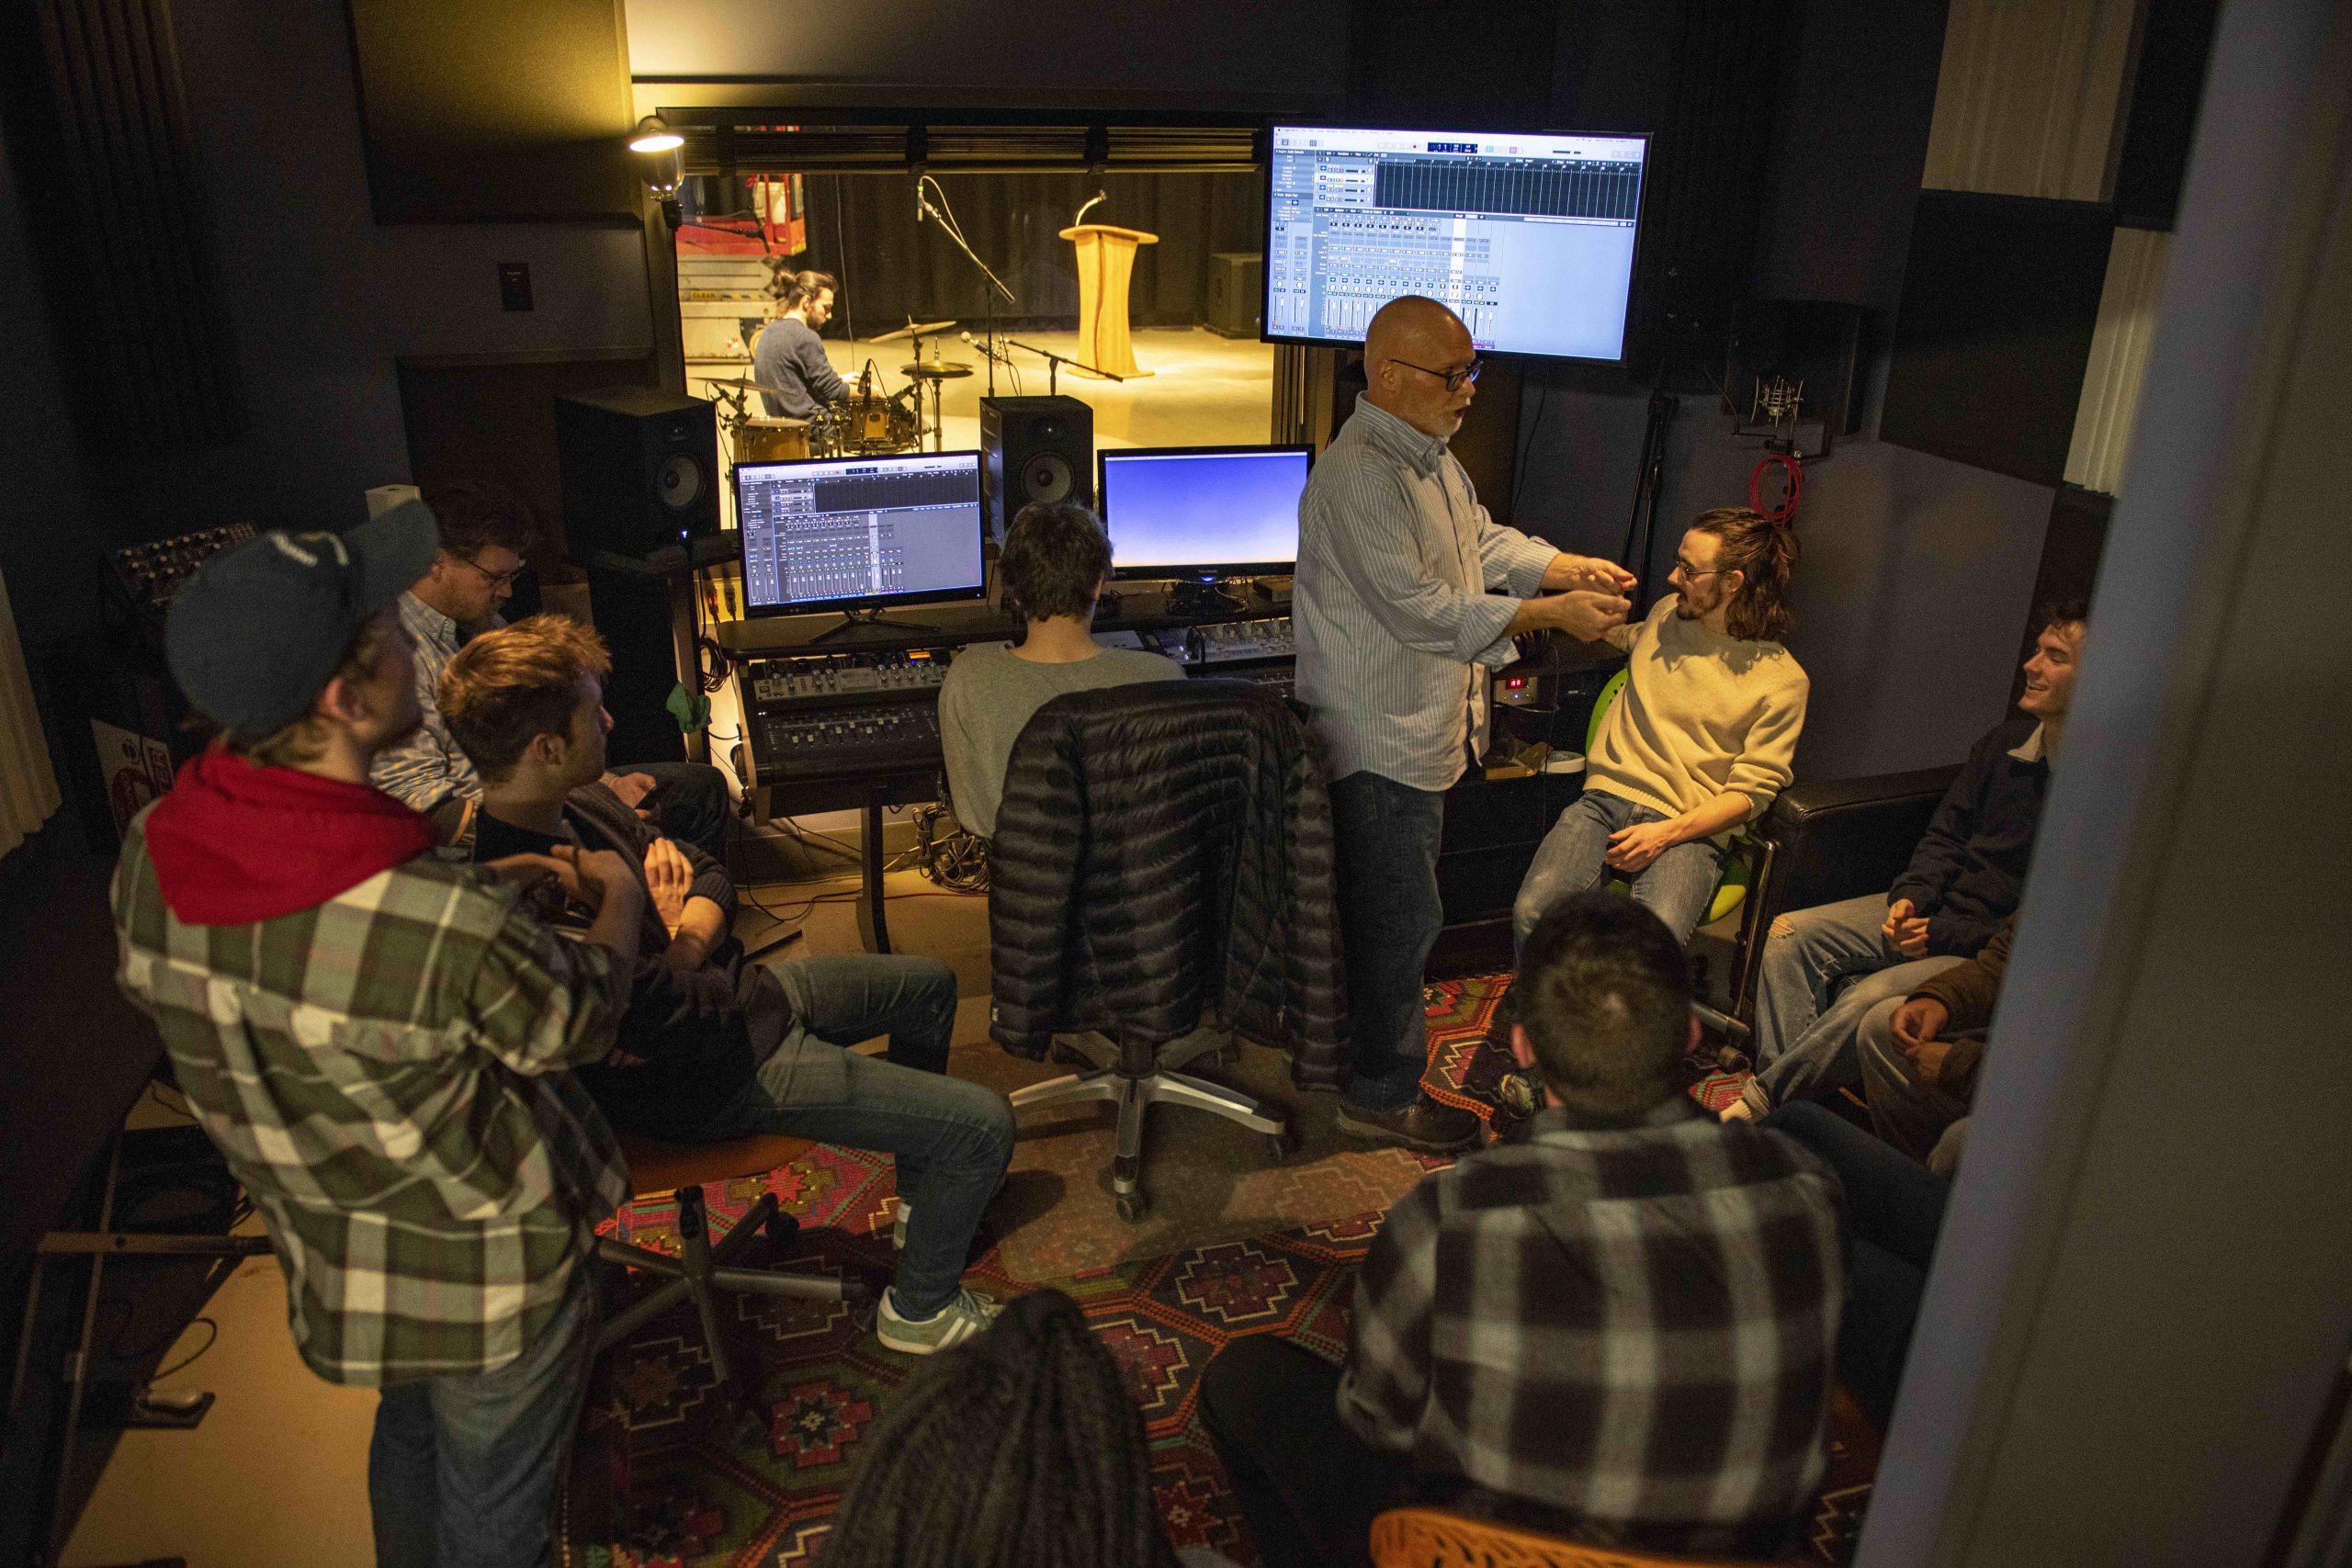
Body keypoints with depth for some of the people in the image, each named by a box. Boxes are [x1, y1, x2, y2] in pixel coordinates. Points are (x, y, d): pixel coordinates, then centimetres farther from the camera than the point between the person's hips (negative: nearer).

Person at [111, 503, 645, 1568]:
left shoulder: (148, 859, -17)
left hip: (329, 1261, 7)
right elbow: (579, 1021, -16)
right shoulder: (451, 927, -39)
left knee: (411, 1436, 34)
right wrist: (617, 898, 3)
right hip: (483, 1278, -6)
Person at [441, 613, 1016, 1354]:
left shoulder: (580, 802, -4)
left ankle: (923, 1200, 42)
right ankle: (920, 1309, 18)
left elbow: (710, 877, 5)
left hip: (723, 992, 10)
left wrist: (684, 944, -15)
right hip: (713, 1082, -10)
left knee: (928, 983, 26)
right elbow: (685, 1021, -31)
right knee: (981, 1124, -9)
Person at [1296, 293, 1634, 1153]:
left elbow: (1484, 541, 20)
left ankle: (1366, 1044, 38)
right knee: (1402, 916, 0)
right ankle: (1381, 1095, 14)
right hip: (1378, 741, -10)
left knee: (1389, 910, 21)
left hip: (1422, 730, 10)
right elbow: (1415, 606, -28)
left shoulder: (1430, 455, 11)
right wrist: (1549, 614, -25)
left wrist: (1569, 567, 3)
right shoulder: (1358, 474, -24)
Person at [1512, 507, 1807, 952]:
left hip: (1689, 829, -3)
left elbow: (1750, 791, -3)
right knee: (1533, 912, -27)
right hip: (1607, 797, 4)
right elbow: (1613, 634, 42)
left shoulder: (1782, 680, 1)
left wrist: (1667, 833, -17)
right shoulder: (1668, 614, 16)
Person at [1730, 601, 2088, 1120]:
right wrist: (1912, 896, -3)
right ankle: (1777, 1091, -14)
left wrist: (1942, 935, -18)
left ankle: (1756, 1105, -15)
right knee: (1790, 935, -9)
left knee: (1870, 999, -31)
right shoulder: (2005, 743, 5)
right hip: (1936, 908, 8)